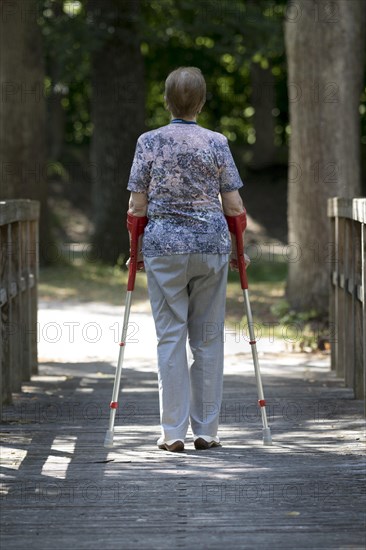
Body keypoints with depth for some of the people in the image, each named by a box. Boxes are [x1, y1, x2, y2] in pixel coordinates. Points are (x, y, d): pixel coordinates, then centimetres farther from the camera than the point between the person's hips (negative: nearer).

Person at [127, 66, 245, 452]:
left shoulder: (149, 142, -2)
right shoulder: (217, 143, -1)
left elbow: (137, 207, -1)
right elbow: (234, 207, 1)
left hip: (164, 247, -1)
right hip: (211, 246, 1)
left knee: (170, 336, 3)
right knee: (208, 337, 7)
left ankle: (173, 431, 0)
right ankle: (206, 430, 9)